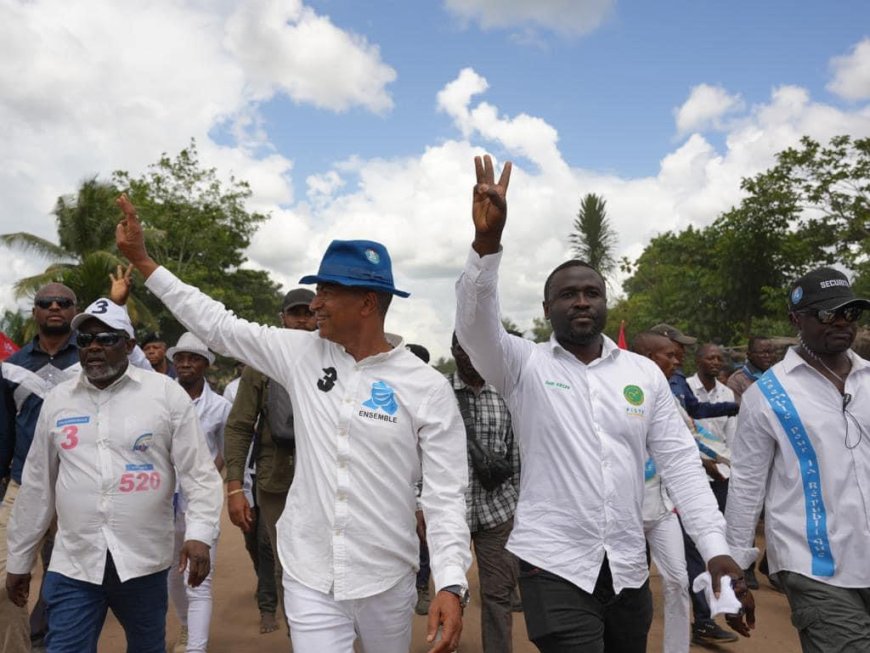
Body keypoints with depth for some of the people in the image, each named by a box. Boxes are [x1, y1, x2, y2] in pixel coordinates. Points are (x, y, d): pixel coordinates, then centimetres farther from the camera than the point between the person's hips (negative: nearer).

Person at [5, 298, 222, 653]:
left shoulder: (166, 393, -6)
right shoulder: (57, 399, 5)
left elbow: (198, 472, -7)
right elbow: (36, 486, 11)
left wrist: (200, 533, -20)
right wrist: (19, 559, 15)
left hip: (144, 560, -1)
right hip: (72, 564, 2)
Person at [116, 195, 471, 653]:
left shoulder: (428, 388, -11)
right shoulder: (301, 354, -2)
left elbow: (445, 493, -10)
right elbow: (217, 325, 4)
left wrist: (451, 582, -20)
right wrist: (142, 260, 5)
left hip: (385, 579, -1)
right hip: (308, 577, 2)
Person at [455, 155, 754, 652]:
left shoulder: (645, 373, 3)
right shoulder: (525, 365, -5)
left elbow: (681, 462, 1)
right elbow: (475, 328, -24)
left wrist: (716, 549, -9)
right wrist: (487, 242, -38)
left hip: (629, 567, 4)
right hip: (553, 565, -4)